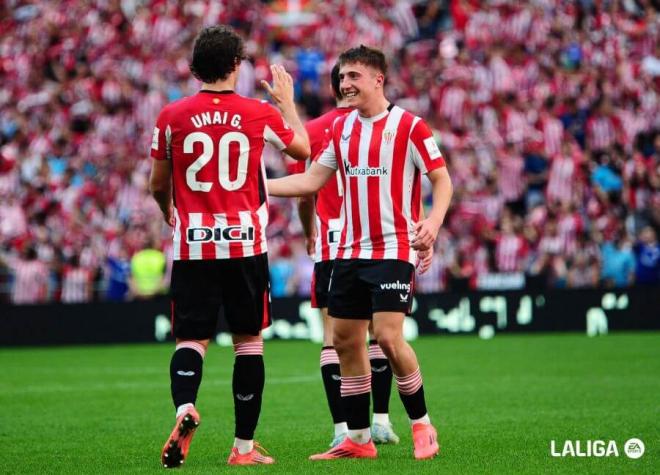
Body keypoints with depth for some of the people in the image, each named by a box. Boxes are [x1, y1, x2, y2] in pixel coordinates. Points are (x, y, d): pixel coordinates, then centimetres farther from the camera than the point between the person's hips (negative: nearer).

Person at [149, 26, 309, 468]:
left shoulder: (172, 117, -1)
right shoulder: (260, 114, -2)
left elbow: (158, 185, 8)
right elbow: (303, 149, 17)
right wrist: (287, 100, 31)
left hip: (192, 246, 0)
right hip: (245, 243, 0)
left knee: (191, 339, 3)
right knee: (249, 340, 9)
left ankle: (184, 407, -27)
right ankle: (244, 446, 9)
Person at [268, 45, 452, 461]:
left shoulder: (409, 126, -7)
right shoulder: (341, 128, 11)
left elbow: (442, 179, -5)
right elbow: (311, 180, 15)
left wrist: (433, 220, -23)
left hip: (394, 250, -7)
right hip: (350, 251, 7)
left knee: (388, 336, -16)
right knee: (346, 340, 5)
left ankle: (422, 425, 0)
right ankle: (359, 439, 13)